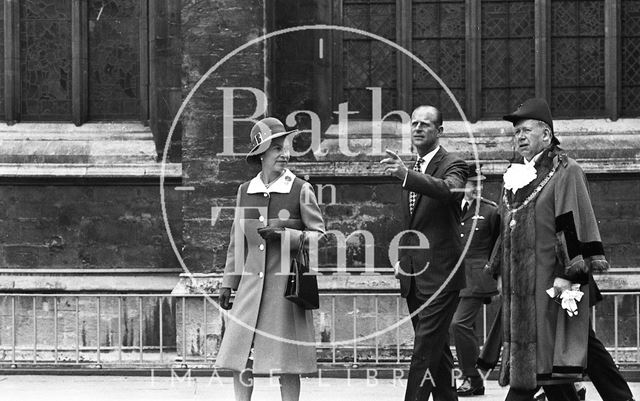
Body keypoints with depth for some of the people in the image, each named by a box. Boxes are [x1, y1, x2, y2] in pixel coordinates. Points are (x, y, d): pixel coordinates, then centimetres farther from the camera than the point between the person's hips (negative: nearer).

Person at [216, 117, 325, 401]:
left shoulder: (300, 190, -3)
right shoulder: (245, 191, 8)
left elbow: (320, 237, -2)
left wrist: (284, 234, -16)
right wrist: (228, 283, 15)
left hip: (286, 282, -3)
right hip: (252, 283, 3)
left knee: (287, 359, -1)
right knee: (241, 358, 1)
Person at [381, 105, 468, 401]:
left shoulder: (452, 165, -6)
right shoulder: (413, 169, 17)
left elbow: (449, 189, -30)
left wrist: (406, 174, -42)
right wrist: (402, 258, 15)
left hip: (439, 273, -8)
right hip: (413, 275, 8)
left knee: (426, 349, -13)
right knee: (437, 349, 14)